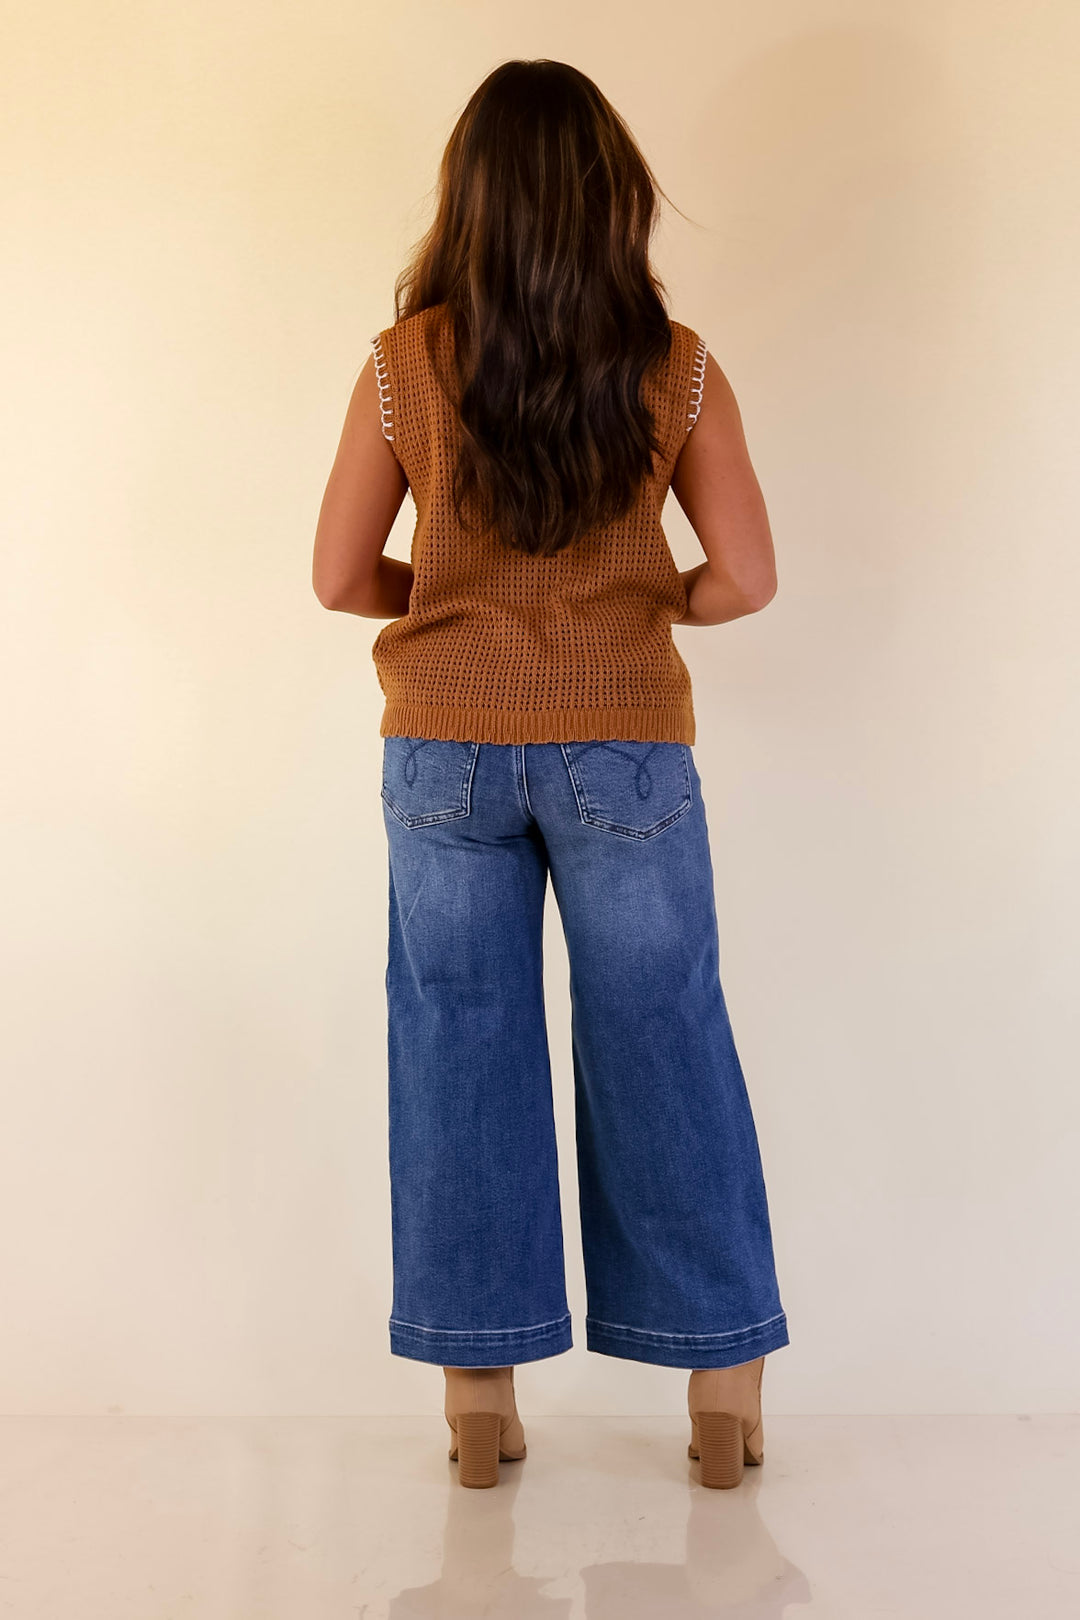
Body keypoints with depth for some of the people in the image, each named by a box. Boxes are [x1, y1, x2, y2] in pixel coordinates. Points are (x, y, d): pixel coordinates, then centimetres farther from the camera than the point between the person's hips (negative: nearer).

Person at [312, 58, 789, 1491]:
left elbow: (341, 577, 0)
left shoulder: (405, 364, -5)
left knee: (462, 1054, 10)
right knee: (661, 1050, 10)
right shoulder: (676, 367, -5)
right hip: (624, 753, 0)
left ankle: (480, 1394, 19)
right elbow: (746, 580, -5)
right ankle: (724, 1388, 20)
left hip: (446, 751, 1)